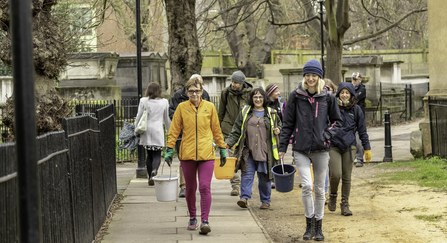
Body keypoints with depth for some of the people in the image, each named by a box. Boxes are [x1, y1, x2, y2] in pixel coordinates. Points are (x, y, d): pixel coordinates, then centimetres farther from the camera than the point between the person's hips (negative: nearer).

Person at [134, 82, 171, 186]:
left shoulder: (143, 101, -1)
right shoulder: (164, 102, 3)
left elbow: (139, 117, 1)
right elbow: (167, 119, 12)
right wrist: (169, 132, 23)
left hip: (146, 130, 1)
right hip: (158, 130, -1)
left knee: (149, 154, 11)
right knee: (157, 154, 0)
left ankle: (151, 178, 12)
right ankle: (154, 170, -29)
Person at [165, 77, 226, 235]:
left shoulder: (209, 107, 4)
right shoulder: (182, 107, 2)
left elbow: (216, 129, 11)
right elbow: (174, 130, 6)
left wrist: (222, 149, 13)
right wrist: (170, 149, 0)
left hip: (206, 154, -1)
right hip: (187, 154, 1)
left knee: (205, 188, -10)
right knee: (190, 188, 11)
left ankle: (205, 221, -8)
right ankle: (192, 218, 28)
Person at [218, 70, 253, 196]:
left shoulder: (250, 93, 0)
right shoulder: (226, 93, 3)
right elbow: (221, 112, 12)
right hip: (229, 128, 0)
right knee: (232, 158, -4)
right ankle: (235, 185, 0)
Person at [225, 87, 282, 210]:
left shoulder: (271, 113, 9)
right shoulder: (245, 112, 9)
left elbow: (279, 124, 23)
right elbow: (236, 131, 10)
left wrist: (278, 130, 0)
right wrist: (228, 143, -1)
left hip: (265, 151, 0)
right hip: (248, 151, 0)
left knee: (264, 177, 5)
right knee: (247, 174, -11)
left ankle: (265, 201, 15)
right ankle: (245, 197, -13)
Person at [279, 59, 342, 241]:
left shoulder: (328, 97, 1)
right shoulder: (296, 96, 0)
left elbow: (337, 121, 12)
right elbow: (288, 123, 5)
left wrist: (327, 135, -6)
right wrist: (282, 147, 3)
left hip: (321, 149, 1)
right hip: (301, 148, -1)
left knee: (320, 189, 8)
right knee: (306, 185, -16)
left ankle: (318, 227, 20)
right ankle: (309, 224, 0)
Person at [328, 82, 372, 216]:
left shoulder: (356, 110, 4)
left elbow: (362, 130, 9)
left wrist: (367, 148, 7)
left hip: (349, 147, 2)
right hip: (334, 146, -1)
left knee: (347, 177, 4)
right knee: (336, 174, -13)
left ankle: (345, 204, 16)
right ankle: (333, 196, 16)